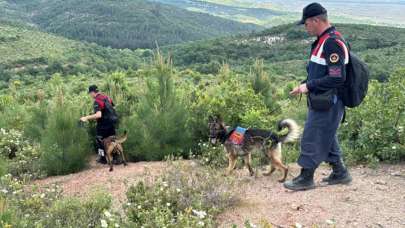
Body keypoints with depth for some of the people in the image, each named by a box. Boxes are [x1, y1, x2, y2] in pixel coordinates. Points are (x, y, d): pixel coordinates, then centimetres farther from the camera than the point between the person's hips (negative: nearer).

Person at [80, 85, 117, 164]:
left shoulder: (97, 101, -19)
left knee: (99, 141, 9)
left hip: (103, 125, -7)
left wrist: (86, 118, -29)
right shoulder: (107, 97, 6)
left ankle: (102, 158, 17)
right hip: (111, 123, 7)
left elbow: (98, 115, -32)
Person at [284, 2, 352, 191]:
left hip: (326, 103, -10)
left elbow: (337, 78, -25)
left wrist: (309, 86, -19)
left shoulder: (332, 43, -20)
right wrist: (304, 85, 10)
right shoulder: (324, 41, 13)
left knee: (312, 139, -1)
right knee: (326, 138, 19)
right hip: (322, 101, 10)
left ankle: (306, 178, 10)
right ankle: (339, 173, 31)